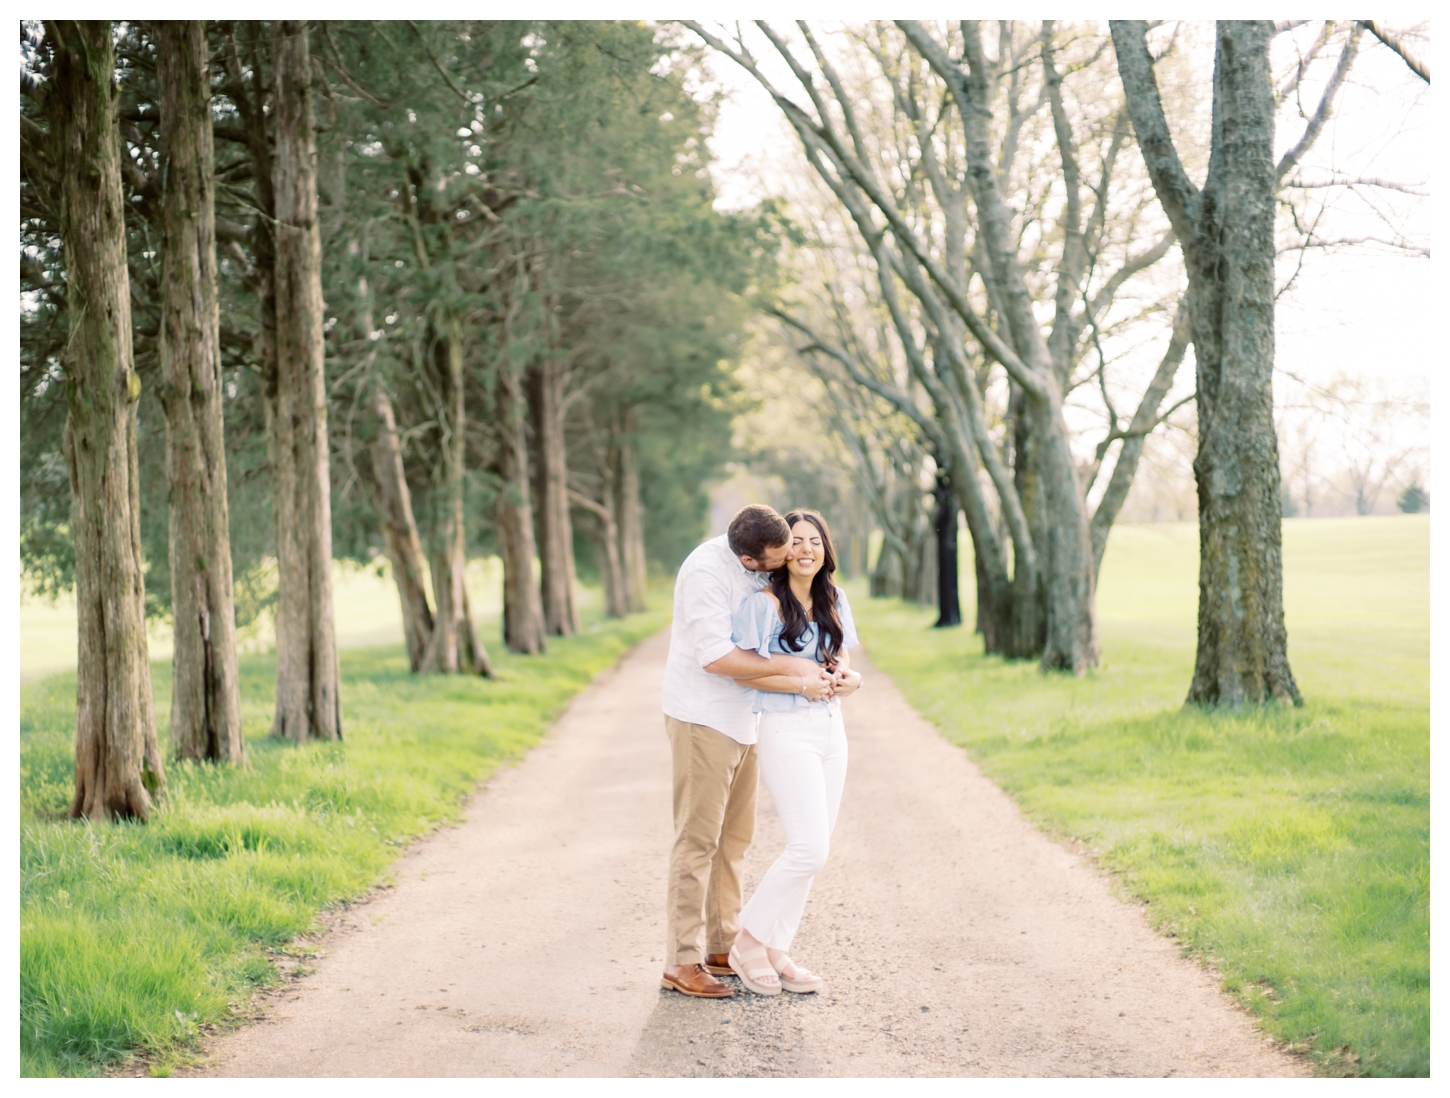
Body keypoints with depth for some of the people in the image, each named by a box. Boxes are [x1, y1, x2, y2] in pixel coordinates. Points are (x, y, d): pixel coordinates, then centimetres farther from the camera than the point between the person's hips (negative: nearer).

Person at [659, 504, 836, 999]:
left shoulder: (769, 572, 3)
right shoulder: (706, 572, -22)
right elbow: (716, 658, -27)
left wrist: (811, 677, -8)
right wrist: (791, 667, -23)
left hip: (743, 720, 8)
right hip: (703, 720, -8)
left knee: (734, 837, 13)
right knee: (698, 839, -6)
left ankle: (721, 946, 23)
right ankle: (682, 962, -2)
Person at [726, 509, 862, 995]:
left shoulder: (833, 602, 10)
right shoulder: (764, 603, -11)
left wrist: (848, 678, -4)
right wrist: (802, 683, -19)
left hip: (830, 730, 7)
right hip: (786, 731, -7)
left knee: (813, 849, 7)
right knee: (809, 848, -13)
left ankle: (775, 951, 16)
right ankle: (748, 942, 3)